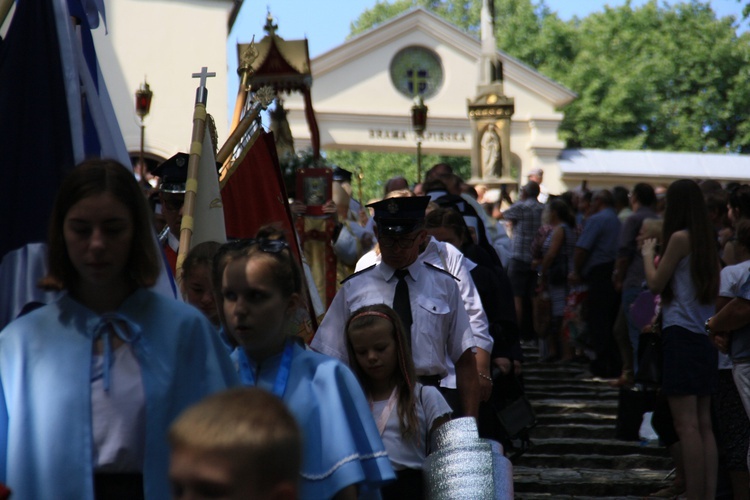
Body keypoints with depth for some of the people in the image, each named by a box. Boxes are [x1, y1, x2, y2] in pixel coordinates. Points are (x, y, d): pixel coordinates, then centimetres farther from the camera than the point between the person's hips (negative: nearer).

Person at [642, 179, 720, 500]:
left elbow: (656, 284, -4)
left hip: (681, 334, -8)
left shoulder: (680, 238, -10)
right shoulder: (707, 240, 12)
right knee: (704, 425, 8)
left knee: (686, 425, -9)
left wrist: (648, 254, 12)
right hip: (705, 338, 8)